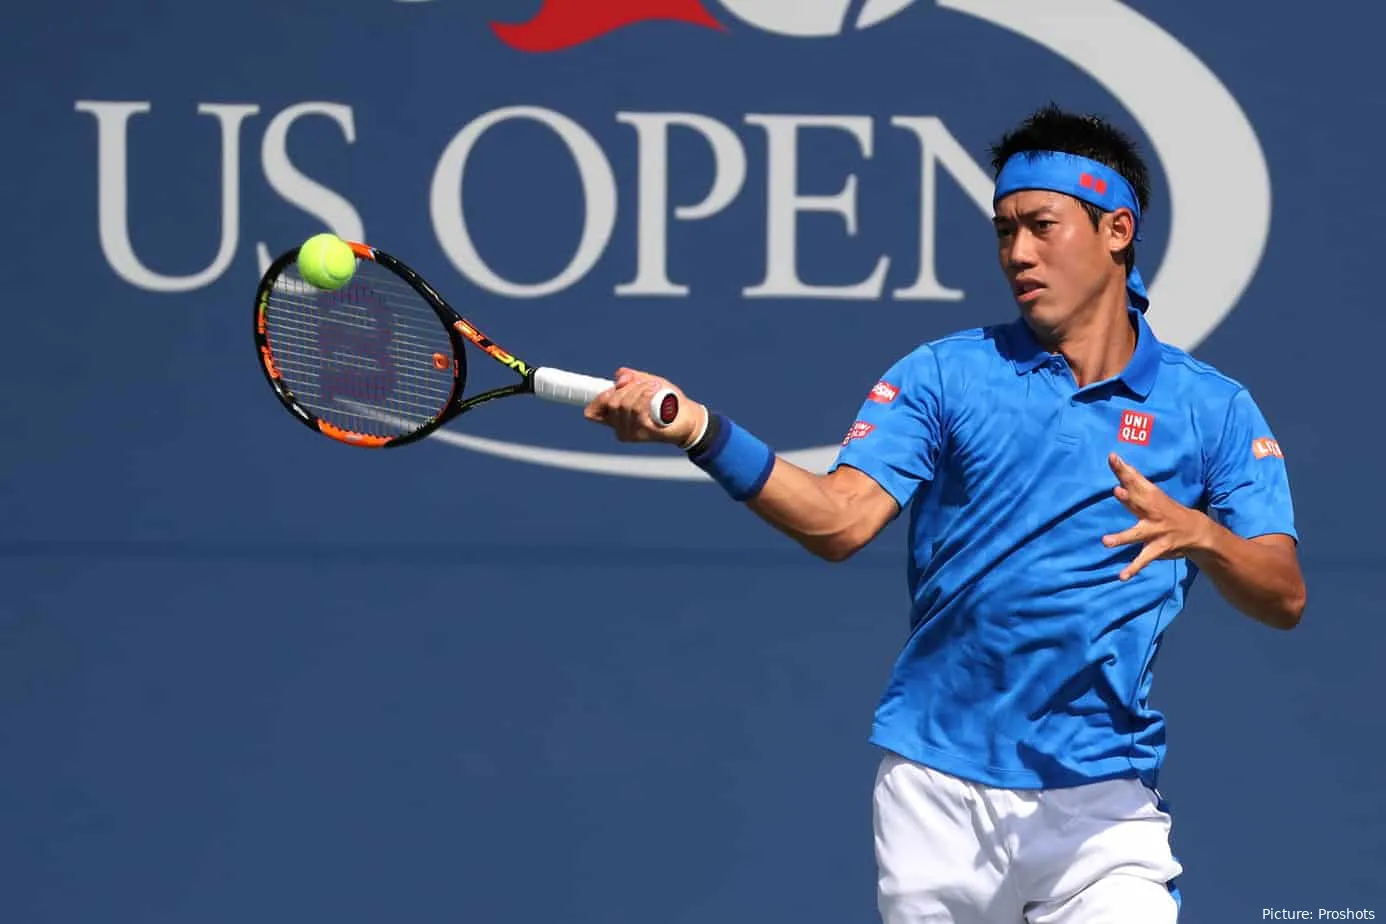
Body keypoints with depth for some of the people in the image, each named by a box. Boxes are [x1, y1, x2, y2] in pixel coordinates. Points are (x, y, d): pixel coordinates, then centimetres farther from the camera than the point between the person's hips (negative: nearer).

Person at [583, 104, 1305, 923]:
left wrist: (1199, 535, -25)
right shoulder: (946, 374, 4)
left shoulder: (1213, 408, 4)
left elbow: (1284, 598, -4)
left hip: (1098, 804, -1)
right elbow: (840, 520, -10)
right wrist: (700, 430, -25)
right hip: (936, 787, 1)